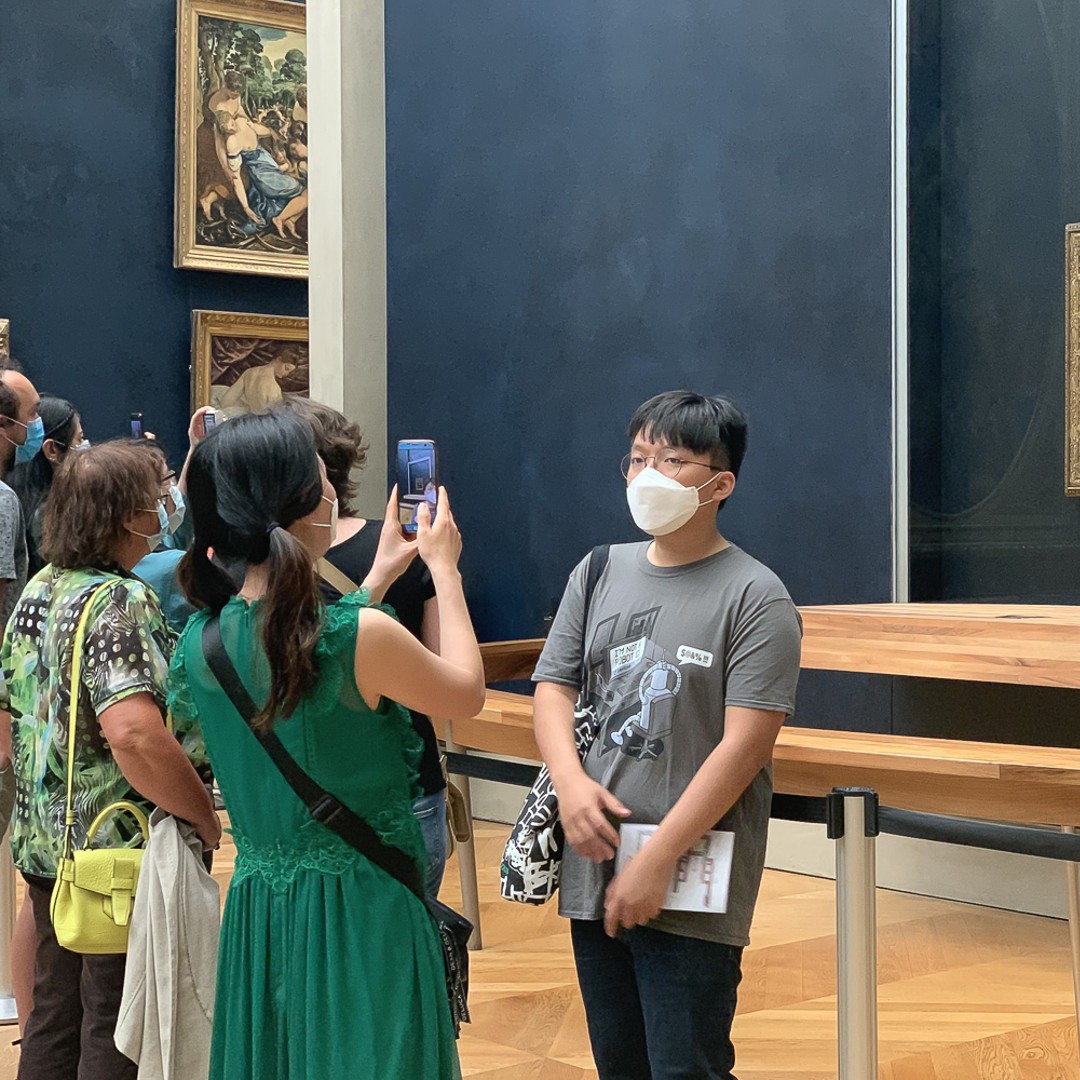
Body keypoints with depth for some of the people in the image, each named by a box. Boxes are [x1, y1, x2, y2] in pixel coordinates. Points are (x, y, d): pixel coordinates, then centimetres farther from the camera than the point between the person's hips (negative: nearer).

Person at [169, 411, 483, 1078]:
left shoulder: (200, 641, -3)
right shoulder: (364, 636, -21)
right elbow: (467, 693, -1)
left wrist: (377, 582, 22)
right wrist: (444, 568, 9)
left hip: (257, 905, 6)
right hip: (362, 909, -6)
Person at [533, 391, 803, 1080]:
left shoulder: (754, 597, -8)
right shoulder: (600, 571, 9)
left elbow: (745, 743, -15)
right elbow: (554, 687, 10)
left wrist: (658, 860, -17)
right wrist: (570, 781, -11)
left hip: (691, 892, -5)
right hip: (592, 871, 6)